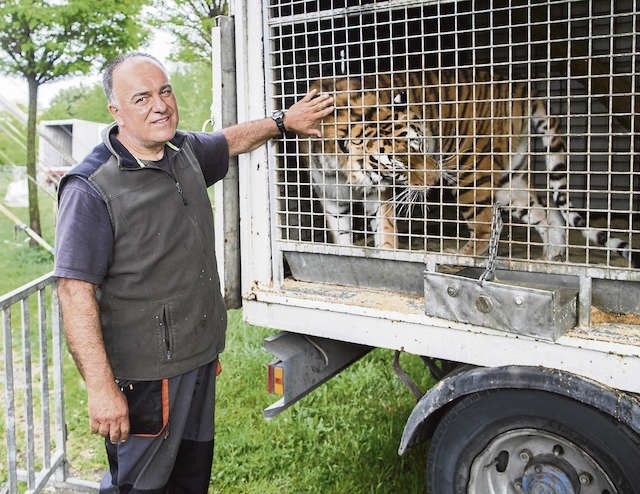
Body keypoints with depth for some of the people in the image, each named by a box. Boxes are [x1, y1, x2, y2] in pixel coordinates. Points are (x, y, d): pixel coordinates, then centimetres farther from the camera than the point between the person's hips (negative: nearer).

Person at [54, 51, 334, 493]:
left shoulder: (186, 152, 3)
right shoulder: (92, 190, -20)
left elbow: (232, 140, 27)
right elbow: (75, 293, -23)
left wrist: (283, 122, 32)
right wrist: (101, 389, -25)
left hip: (202, 357, 8)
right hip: (145, 374, -7)